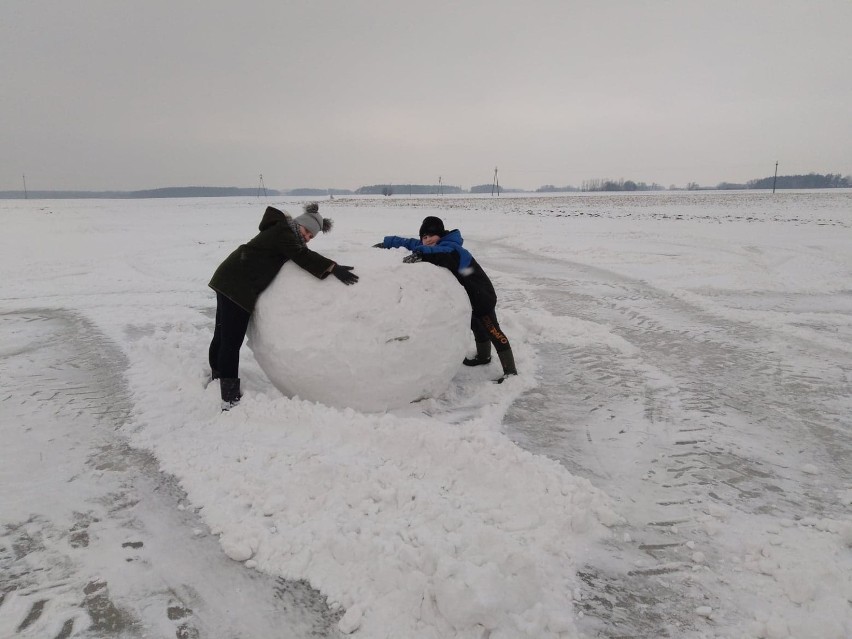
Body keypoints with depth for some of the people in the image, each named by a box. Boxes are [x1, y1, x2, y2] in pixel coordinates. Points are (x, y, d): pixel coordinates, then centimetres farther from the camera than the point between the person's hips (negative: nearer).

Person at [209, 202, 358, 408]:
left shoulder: (281, 231, 19)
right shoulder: (283, 232, -12)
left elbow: (302, 256, 21)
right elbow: (303, 256, -24)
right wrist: (333, 268, -29)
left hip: (229, 282, 10)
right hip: (237, 285, -10)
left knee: (222, 336, 20)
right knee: (231, 342, -8)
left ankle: (216, 379, 36)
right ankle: (230, 400, -6)